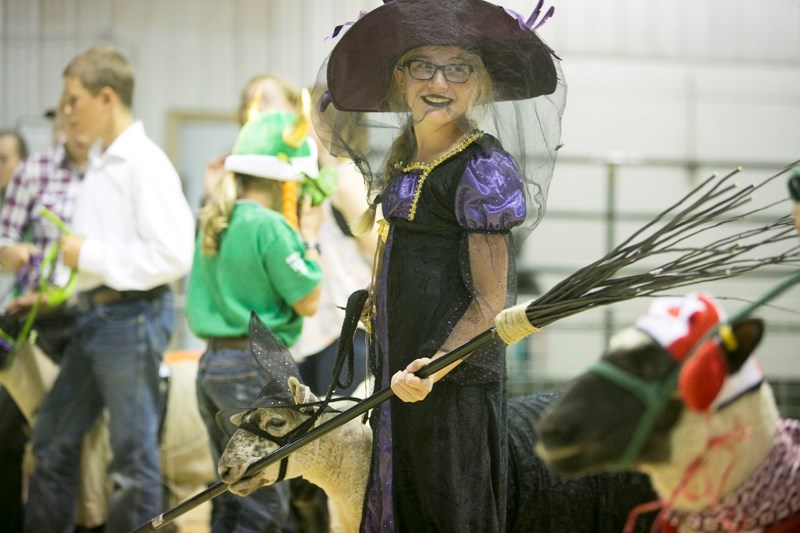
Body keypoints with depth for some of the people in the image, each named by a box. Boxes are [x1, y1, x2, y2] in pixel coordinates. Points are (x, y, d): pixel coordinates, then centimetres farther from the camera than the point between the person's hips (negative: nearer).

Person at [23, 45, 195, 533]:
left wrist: (91, 255, -18)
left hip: (132, 317, -10)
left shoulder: (145, 165, -15)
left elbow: (174, 255, -23)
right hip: (95, 315, 10)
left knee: (134, 455, -1)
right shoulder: (100, 160, 13)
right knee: (53, 438, 17)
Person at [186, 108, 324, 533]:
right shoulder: (270, 226, -15)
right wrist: (309, 238, 0)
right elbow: (308, 301, -11)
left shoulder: (213, 221, 9)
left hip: (213, 363, 8)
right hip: (259, 368, -8)